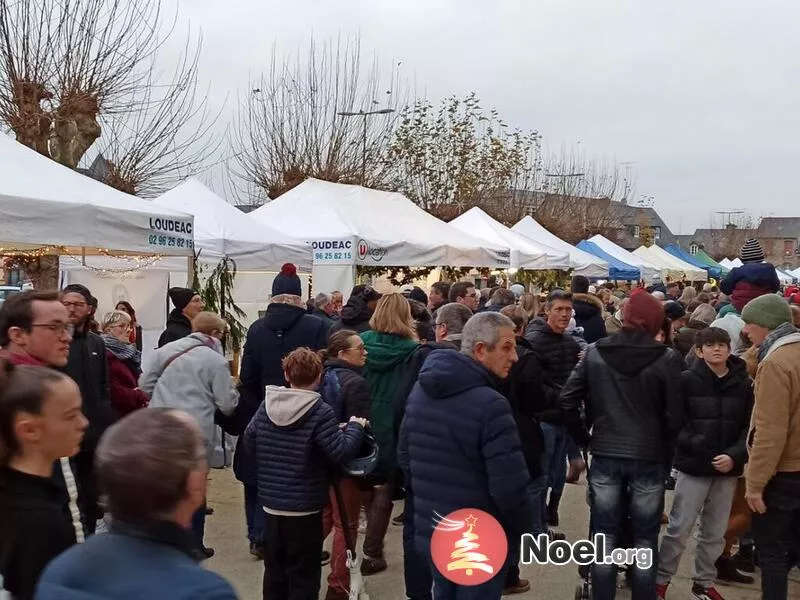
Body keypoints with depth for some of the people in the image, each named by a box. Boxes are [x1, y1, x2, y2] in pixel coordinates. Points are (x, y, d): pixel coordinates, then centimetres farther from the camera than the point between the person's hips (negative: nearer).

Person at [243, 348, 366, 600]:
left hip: (270, 503, 5)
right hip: (305, 508, -5)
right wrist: (355, 427, -5)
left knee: (274, 572, 19)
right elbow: (341, 453, -20)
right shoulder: (321, 412, -17)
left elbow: (248, 443, 7)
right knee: (303, 577, 7)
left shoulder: (266, 405, 0)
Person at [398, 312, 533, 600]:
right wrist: (522, 527, -6)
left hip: (430, 533, 7)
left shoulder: (420, 390, 2)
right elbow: (509, 487, -25)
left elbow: (405, 457, 12)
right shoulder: (490, 405, -24)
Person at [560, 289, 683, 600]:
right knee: (645, 539, 12)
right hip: (649, 458, -1)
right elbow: (674, 418, -7)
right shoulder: (663, 361, -8)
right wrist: (666, 456, 8)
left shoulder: (594, 353, -2)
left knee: (605, 535, 11)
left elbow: (567, 401, -3)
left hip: (605, 455, 2)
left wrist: (583, 439, 8)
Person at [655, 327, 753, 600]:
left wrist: (735, 455, -12)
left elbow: (751, 427, 1)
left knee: (715, 532, 14)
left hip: (727, 469, 3)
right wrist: (694, 444, -19)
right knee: (680, 528, 2)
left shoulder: (744, 384, 0)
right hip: (694, 466, -3)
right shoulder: (687, 380, -6)